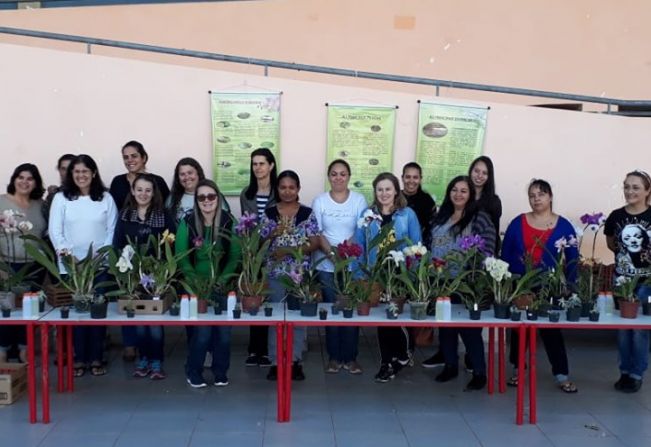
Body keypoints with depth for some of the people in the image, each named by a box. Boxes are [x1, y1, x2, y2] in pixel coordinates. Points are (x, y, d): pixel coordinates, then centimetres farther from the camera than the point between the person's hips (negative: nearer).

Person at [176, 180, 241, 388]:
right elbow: (181, 257, -6)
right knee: (202, 330, -6)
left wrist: (221, 280, -14)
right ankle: (193, 370, 16)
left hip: (223, 285, 1)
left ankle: (220, 371, 21)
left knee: (223, 329, 0)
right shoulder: (188, 223, -5)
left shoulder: (229, 222, -4)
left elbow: (235, 255, -5)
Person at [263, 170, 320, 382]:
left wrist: (289, 250, -15)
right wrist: (273, 233, -15)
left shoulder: (308, 213, 1)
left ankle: (296, 361, 14)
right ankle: (275, 361, 13)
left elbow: (315, 244, -4)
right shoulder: (269, 213, 4)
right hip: (275, 272, 1)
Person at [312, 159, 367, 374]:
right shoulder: (320, 201, 4)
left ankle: (350, 357, 12)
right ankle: (334, 357, 14)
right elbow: (316, 233, -1)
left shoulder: (359, 200, 3)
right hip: (327, 264, 0)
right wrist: (331, 251, -17)